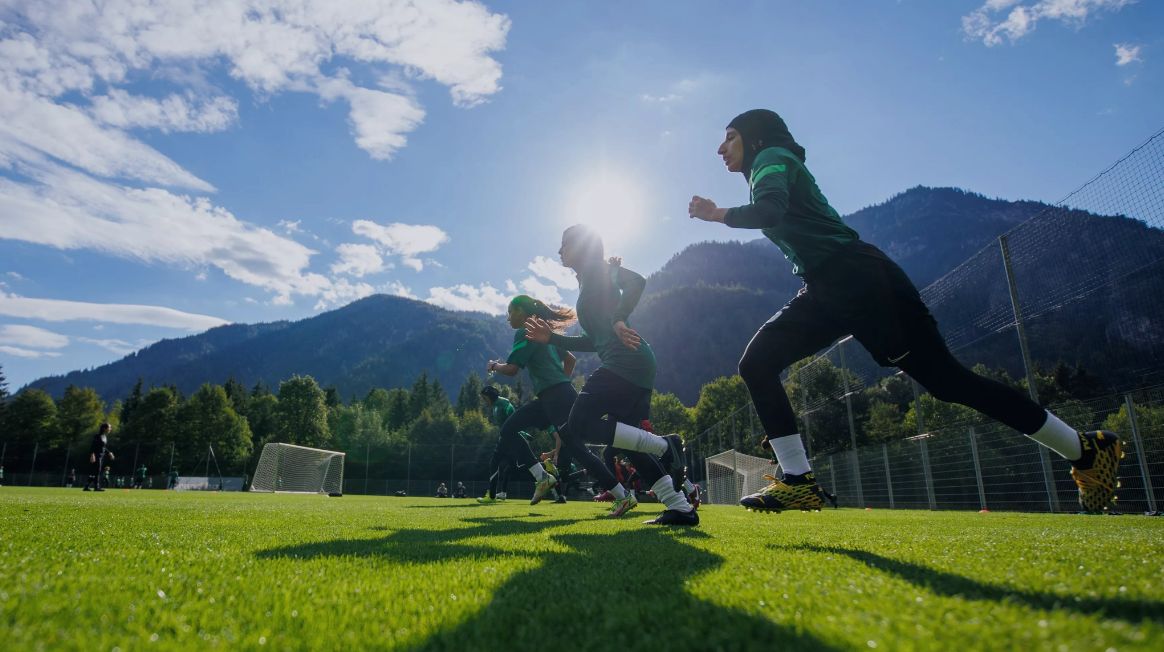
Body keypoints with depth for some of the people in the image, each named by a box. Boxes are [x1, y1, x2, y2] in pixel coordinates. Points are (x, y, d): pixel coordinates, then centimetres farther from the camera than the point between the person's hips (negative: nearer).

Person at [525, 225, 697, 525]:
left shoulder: (596, 269, 3)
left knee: (579, 427, -13)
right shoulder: (588, 284, 28)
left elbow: (636, 281, -17)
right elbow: (592, 341, 28)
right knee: (626, 440, 12)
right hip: (639, 367, 10)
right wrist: (551, 337, 24)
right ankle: (681, 508, 8)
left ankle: (664, 444, -14)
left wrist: (618, 320, -20)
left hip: (625, 362, -10)